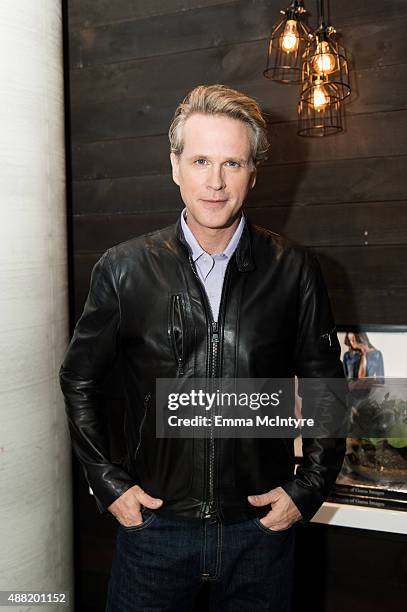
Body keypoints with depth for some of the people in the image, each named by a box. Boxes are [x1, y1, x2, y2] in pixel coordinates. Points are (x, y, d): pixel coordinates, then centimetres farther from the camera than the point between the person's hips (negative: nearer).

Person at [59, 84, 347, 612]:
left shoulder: (295, 270, -7)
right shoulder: (123, 270, -8)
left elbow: (325, 385, 3)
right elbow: (79, 379, 3)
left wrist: (309, 488, -1)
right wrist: (107, 483, -1)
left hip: (262, 526, 1)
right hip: (153, 524, 0)